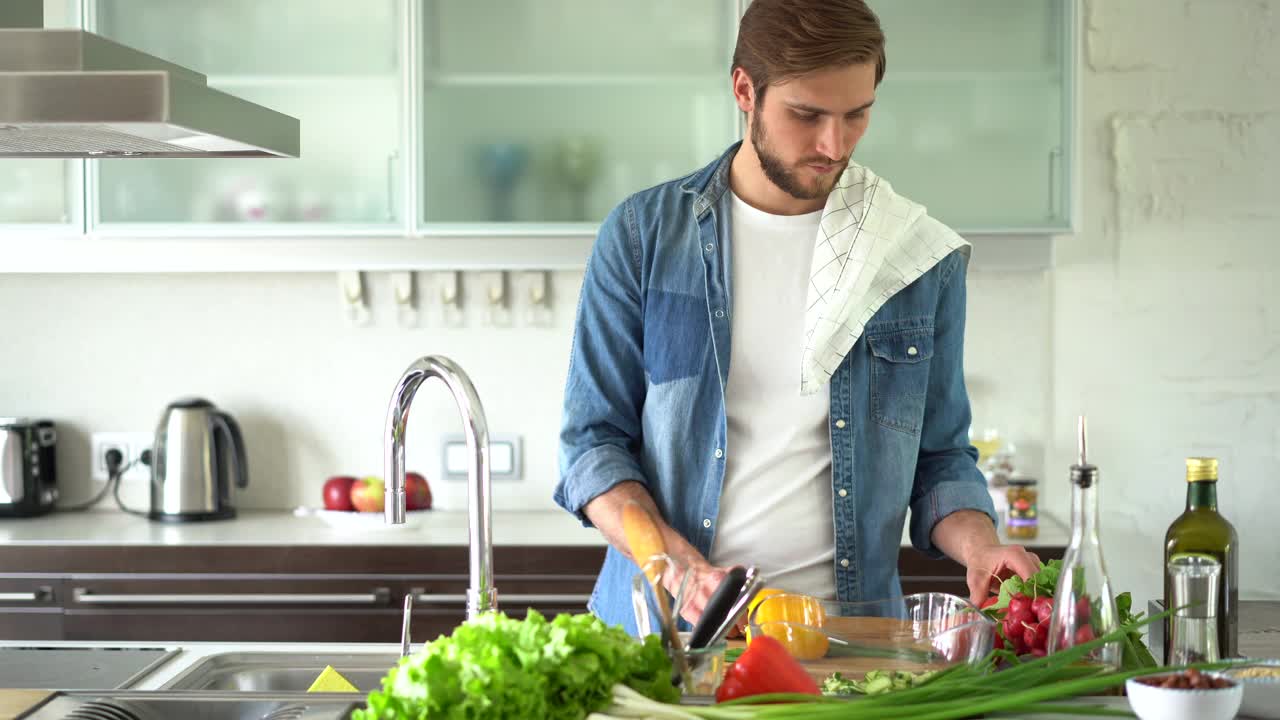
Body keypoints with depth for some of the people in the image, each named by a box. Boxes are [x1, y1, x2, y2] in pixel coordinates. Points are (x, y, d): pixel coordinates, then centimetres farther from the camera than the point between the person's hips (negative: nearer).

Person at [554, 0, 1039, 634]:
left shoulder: (922, 258, 7)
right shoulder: (642, 236, 3)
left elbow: (939, 458, 14)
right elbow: (593, 442, 3)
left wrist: (978, 545, -8)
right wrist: (679, 569, -13)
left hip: (845, 631, 1)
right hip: (663, 630, -1)